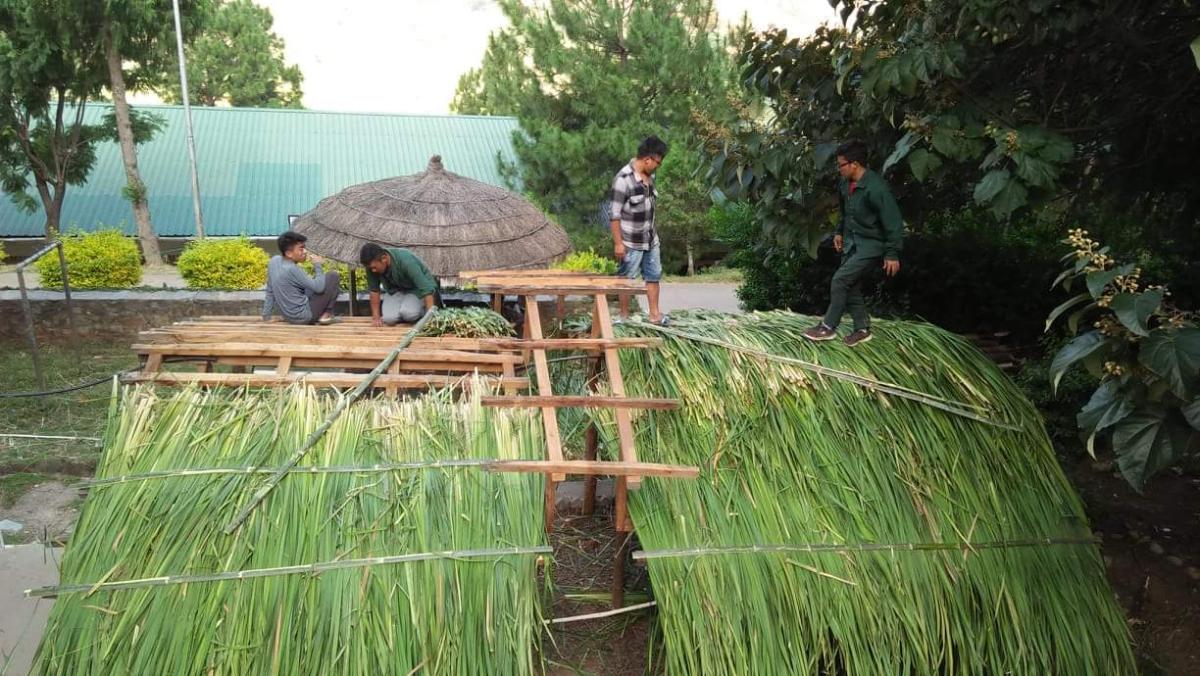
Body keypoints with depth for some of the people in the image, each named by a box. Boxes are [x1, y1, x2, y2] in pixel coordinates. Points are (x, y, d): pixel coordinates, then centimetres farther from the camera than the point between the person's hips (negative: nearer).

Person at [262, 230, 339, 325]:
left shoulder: (274, 261, 0)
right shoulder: (291, 269, -24)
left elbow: (270, 291, 9)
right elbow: (319, 287, -19)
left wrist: (266, 315, 17)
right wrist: (318, 265, -4)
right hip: (304, 316, -8)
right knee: (333, 276, -1)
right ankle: (327, 313, 5)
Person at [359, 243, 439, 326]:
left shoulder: (406, 261, -35)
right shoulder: (372, 265, -21)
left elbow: (425, 288, -38)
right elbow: (374, 290, -9)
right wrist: (376, 316, -7)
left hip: (416, 289, -4)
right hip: (395, 290, 4)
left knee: (408, 313, -32)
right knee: (388, 318, -22)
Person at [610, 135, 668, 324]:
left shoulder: (649, 176, 2)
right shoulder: (624, 179, -22)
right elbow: (615, 213, -20)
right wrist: (618, 243, -19)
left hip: (650, 238, 8)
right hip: (631, 242, -8)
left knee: (654, 275, 14)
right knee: (627, 279, 6)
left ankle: (655, 314, 25)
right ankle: (624, 316, 19)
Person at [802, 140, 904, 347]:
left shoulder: (876, 188, -26)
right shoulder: (844, 183, -1)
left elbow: (893, 222, -22)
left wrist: (892, 254, -20)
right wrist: (839, 232, 19)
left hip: (871, 246, -8)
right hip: (851, 243, 8)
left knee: (840, 281, -13)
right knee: (851, 286, 10)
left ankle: (828, 327, -2)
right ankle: (862, 329, 23)